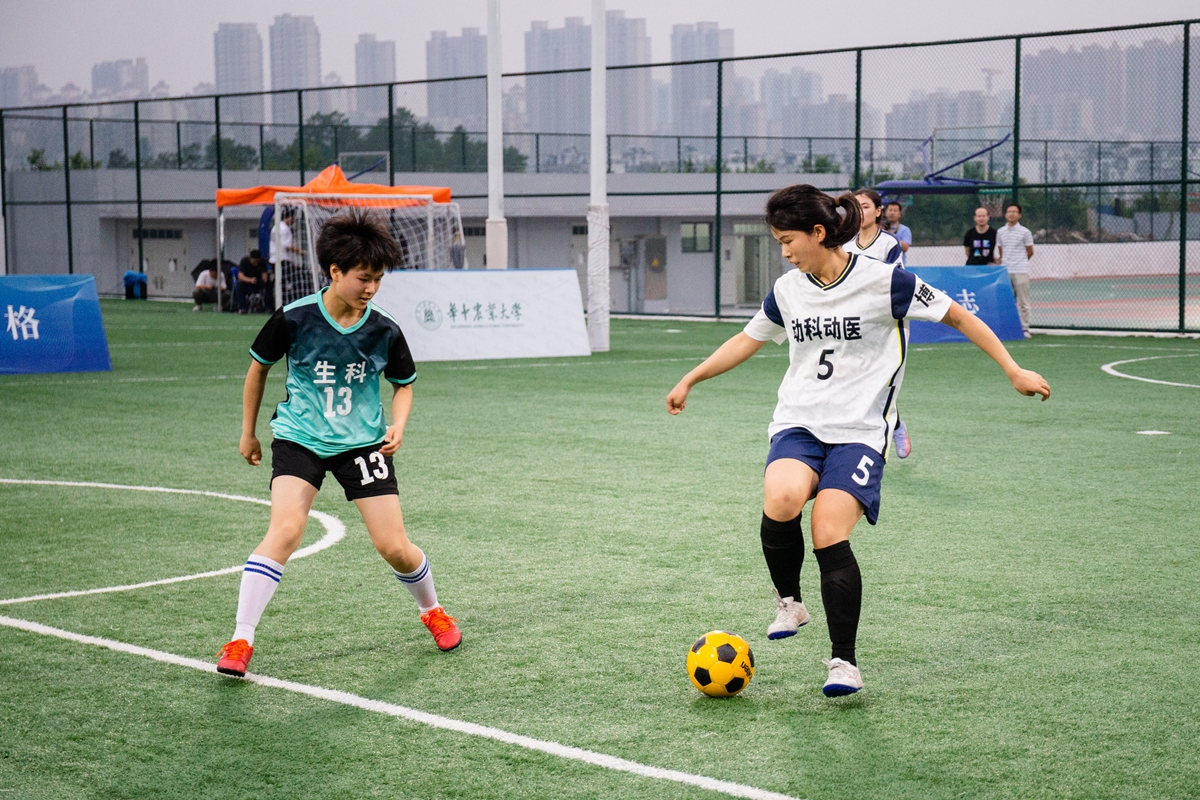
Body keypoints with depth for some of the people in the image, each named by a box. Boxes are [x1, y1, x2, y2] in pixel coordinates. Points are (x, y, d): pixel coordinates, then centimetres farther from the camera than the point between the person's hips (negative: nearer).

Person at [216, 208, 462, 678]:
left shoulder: (384, 331, -7)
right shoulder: (294, 319, -13)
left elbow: (403, 384, 11)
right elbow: (258, 367, 5)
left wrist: (397, 427, -8)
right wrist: (248, 432, 12)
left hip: (363, 442, 2)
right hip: (300, 440, -2)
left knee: (393, 546, -1)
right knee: (285, 529, -23)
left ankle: (432, 611, 31)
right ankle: (240, 640, -18)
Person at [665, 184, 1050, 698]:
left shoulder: (883, 281, -7)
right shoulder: (787, 290, 8)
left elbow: (958, 317, 0)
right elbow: (747, 340, 26)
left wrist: (1014, 372, -2)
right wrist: (690, 380, 31)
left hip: (859, 430, -3)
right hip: (798, 423, 3)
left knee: (829, 534, -19)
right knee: (780, 500, -28)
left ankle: (844, 661, -4)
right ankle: (788, 601, -1)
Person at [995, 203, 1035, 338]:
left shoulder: (1025, 232, 0)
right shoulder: (1000, 232, 10)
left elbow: (1030, 252, 6)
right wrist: (1002, 261, 10)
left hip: (1020, 271, -4)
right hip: (1005, 271, 4)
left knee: (1023, 302, -3)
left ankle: (1024, 329, 0)